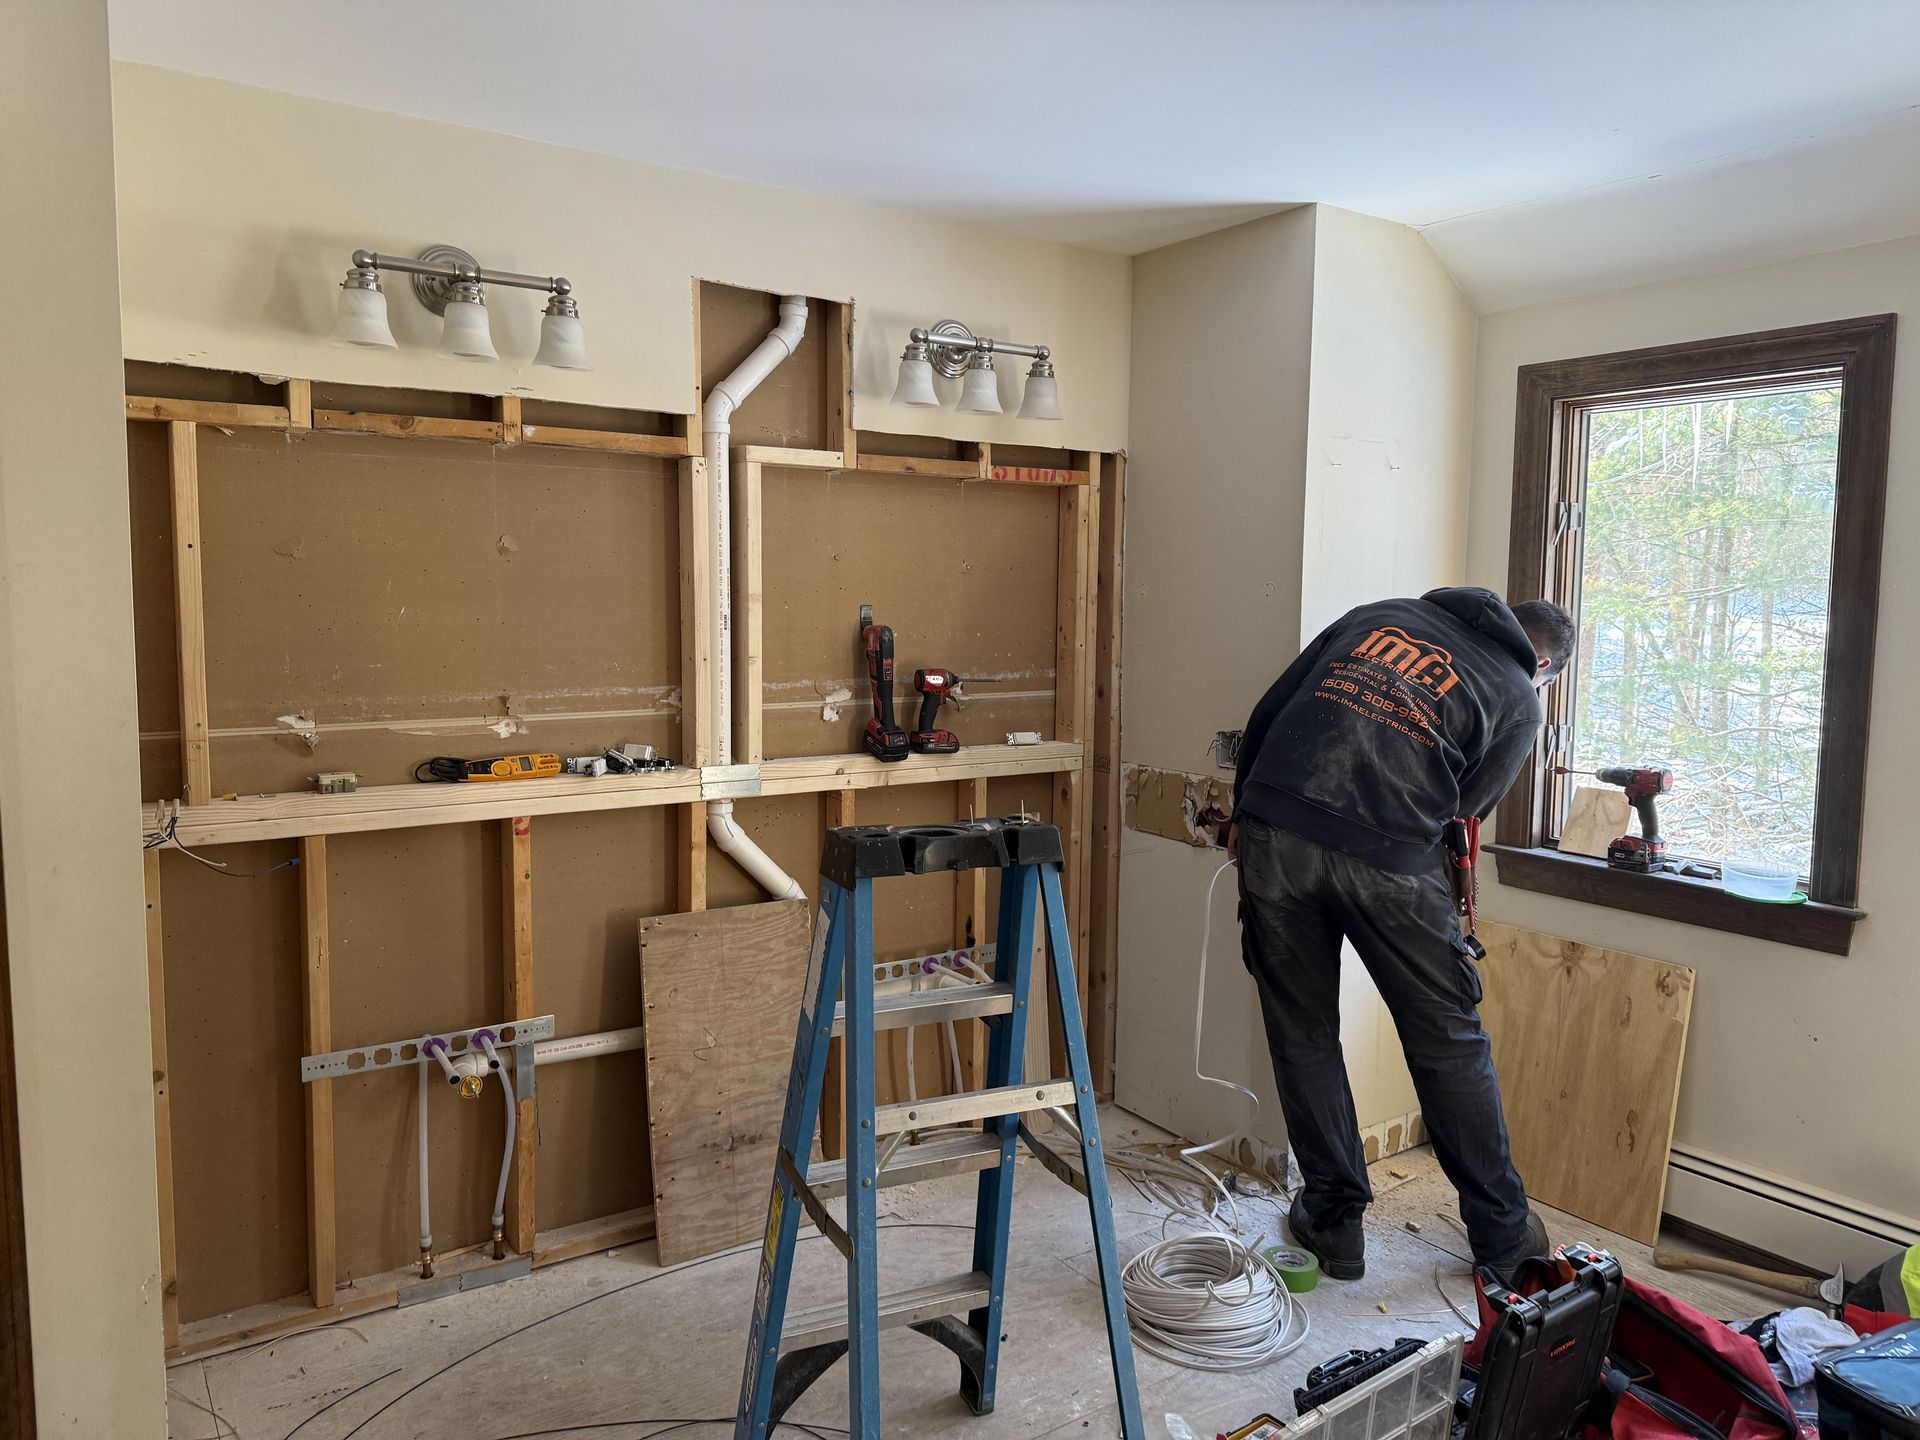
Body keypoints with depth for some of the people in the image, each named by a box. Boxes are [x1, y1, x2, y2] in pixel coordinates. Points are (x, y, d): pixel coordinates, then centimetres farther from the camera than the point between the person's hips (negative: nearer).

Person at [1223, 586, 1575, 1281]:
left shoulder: (1379, 614, 23)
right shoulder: (1518, 701, 15)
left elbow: (1267, 712, 17)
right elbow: (1463, 809, 12)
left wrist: (1244, 814, 24)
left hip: (1275, 839, 3)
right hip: (1388, 860, -2)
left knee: (1303, 1033, 14)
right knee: (1448, 1041, 14)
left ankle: (1332, 1222, 25)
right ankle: (1501, 1232, 29)